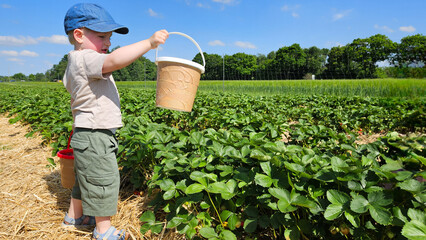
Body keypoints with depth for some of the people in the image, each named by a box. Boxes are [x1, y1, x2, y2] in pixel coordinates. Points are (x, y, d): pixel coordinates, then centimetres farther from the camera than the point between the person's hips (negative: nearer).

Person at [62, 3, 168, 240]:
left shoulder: (75, 63, 16)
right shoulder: (86, 60, -18)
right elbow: (115, 60, -40)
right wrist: (149, 43, -37)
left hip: (85, 135, 11)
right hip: (94, 137, -11)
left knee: (86, 179, 25)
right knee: (104, 182, 2)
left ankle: (74, 216, 43)